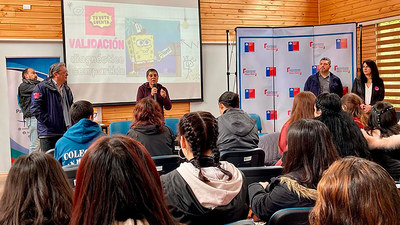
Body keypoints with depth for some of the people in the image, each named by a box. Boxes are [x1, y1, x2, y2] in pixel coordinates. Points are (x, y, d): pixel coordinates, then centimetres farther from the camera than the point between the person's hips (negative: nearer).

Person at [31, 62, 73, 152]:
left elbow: (71, 107, 28)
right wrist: (49, 122, -17)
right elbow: (35, 109, -13)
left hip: (65, 133, 7)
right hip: (48, 134, -7)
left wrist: (71, 122, 14)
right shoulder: (41, 87, -6)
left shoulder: (66, 89, 18)